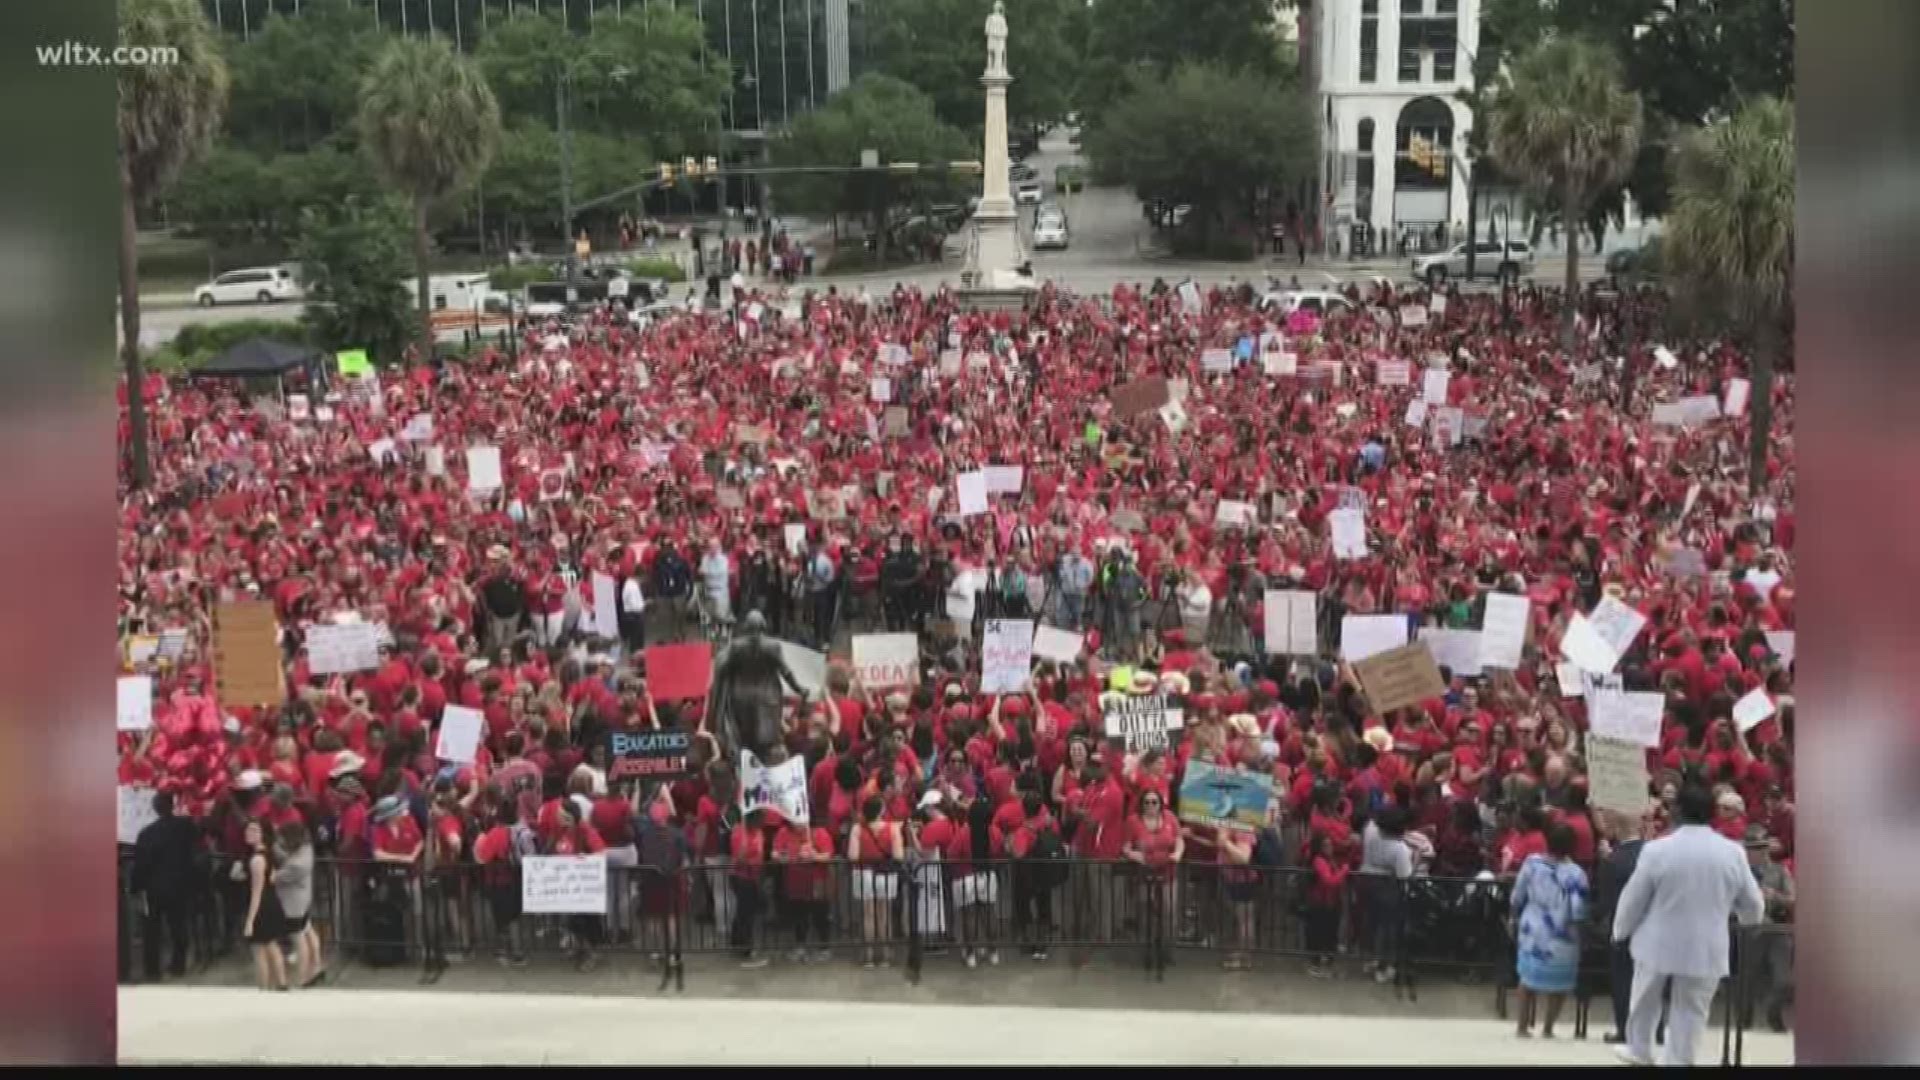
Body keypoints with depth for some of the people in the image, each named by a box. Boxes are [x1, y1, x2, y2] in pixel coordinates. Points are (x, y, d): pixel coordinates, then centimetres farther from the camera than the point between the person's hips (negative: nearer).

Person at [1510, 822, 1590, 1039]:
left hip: (1532, 931, 3)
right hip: (1561, 938, -3)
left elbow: (1517, 899, 2)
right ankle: (1548, 1028, 20)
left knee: (1528, 978, 19)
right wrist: (1579, 931, -1)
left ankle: (1523, 1026, 21)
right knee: (1560, 982, 16)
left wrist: (1516, 920, 19)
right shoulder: (1575, 873, -18)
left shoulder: (1532, 863, -8)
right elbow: (1577, 913, -19)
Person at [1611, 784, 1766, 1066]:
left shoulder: (1657, 849, -13)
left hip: (1659, 943, 0)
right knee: (1690, 1010, 9)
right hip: (1706, 948, 0)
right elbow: (1753, 905, 4)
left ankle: (1639, 1051, 36)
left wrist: (1620, 930, 13)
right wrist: (1745, 917, 28)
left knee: (1645, 999, 21)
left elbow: (1633, 898, -5)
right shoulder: (1733, 852, -7)